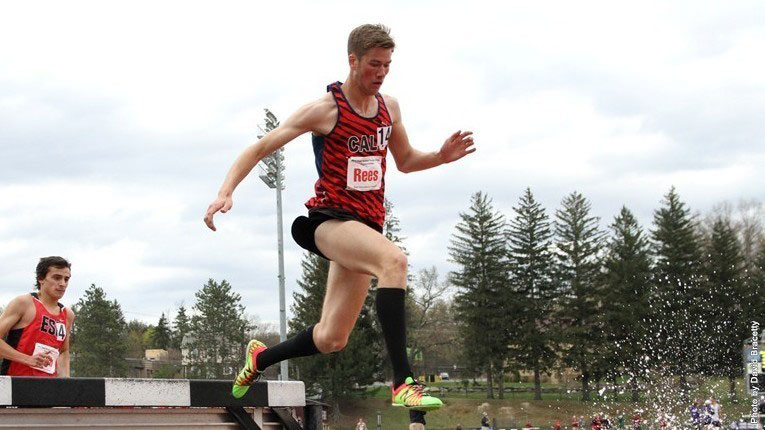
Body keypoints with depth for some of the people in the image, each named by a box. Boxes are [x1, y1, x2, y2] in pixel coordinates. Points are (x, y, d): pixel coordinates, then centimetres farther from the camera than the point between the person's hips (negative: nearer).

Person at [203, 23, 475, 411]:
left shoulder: (388, 107, 11)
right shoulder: (325, 109, -7)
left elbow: (405, 161, 26)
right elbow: (260, 148, -5)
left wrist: (441, 157, 6)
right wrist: (225, 192, -18)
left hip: (366, 226, 7)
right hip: (330, 220, -7)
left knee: (331, 340, 8)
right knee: (394, 260, -37)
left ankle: (260, 357, 38)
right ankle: (403, 383, -42)